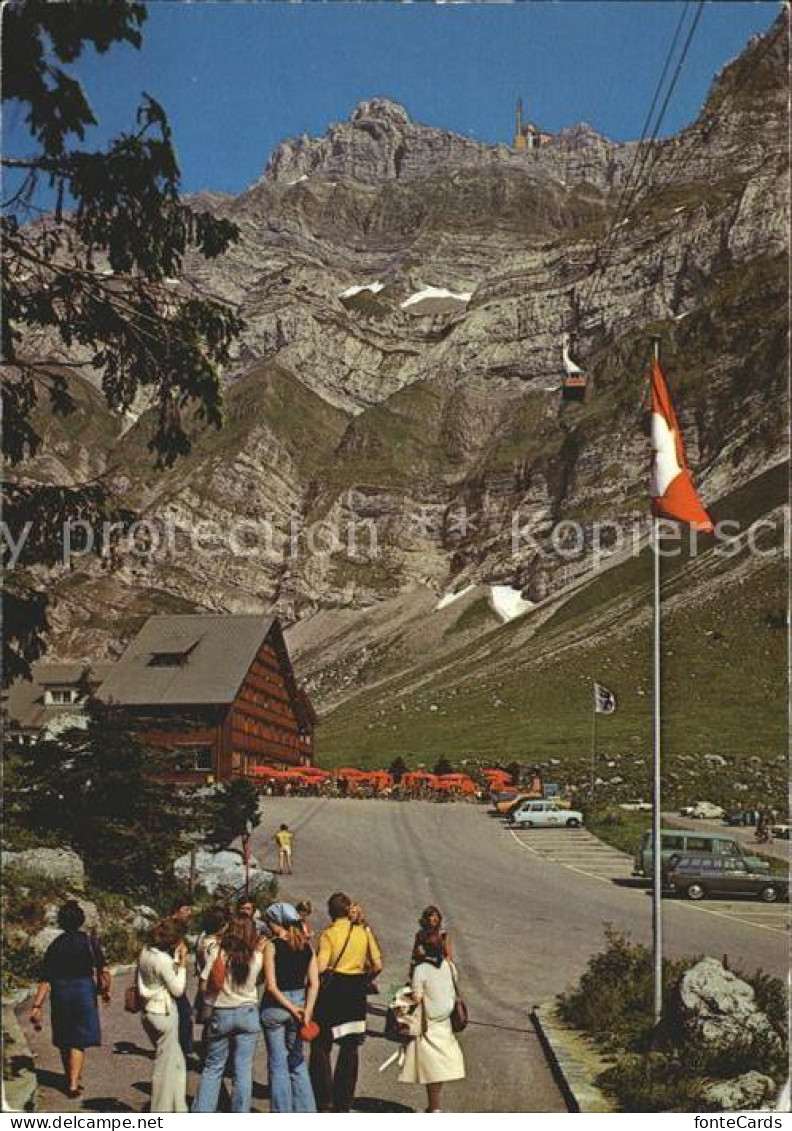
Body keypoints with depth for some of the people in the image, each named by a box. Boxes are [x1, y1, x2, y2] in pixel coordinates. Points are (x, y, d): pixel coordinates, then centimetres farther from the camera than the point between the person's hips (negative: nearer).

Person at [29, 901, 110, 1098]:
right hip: (84, 991, -2)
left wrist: (36, 1006, -3)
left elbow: (45, 980, -4)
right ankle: (73, 1083, -8)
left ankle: (70, 1077, 30)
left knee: (64, 1039, 17)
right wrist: (105, 991, 9)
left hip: (60, 994, 2)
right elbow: (103, 971, -8)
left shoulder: (55, 945, 0)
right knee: (79, 1040, 3)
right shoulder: (89, 942, -5)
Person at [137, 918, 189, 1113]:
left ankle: (178, 1108, 26)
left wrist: (176, 957, 2)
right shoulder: (163, 960, -23)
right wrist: (182, 962, -11)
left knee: (177, 1062, 19)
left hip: (148, 1011, 9)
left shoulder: (146, 951, 2)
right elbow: (178, 990, -14)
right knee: (165, 1066, 5)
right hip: (164, 1014, -9)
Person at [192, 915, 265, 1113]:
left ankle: (201, 1113, 12)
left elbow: (206, 985, -10)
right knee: (243, 1069, 5)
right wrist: (259, 946, 10)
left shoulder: (219, 954, -11)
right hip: (248, 1013, 0)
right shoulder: (256, 957, -7)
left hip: (221, 1014, 0)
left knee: (212, 1067, 13)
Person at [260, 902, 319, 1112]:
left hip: (275, 1006, -5)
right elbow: (314, 983, -3)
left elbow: (271, 985, -17)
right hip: (300, 1001, 5)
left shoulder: (272, 946, -12)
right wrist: (306, 1012, -5)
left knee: (278, 1064, 6)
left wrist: (291, 1008, -11)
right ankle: (305, 1111, 18)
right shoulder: (307, 947, 2)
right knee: (297, 1061, 17)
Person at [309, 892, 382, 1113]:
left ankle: (324, 1102, 6)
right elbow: (378, 965, -1)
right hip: (356, 993, 3)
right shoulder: (364, 931, 1)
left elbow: (320, 967, -19)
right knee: (350, 1048, 12)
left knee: (321, 1046, 9)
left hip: (332, 989, -3)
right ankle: (343, 1104, 14)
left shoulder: (328, 933, -9)